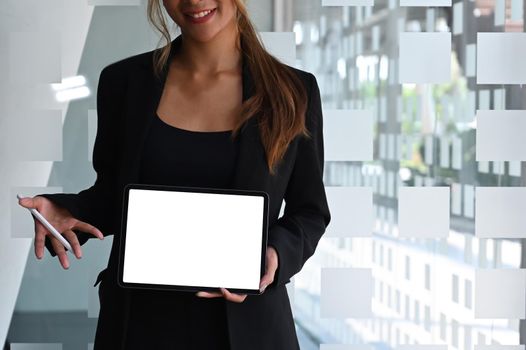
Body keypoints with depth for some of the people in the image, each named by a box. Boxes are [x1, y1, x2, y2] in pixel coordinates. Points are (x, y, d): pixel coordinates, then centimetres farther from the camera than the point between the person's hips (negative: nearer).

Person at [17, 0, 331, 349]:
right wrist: (67, 212, -12)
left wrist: (276, 254, -16)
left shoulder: (292, 91, -3)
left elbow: (310, 211, 4)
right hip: (140, 320, 1)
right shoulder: (124, 81, 0)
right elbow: (110, 198, 9)